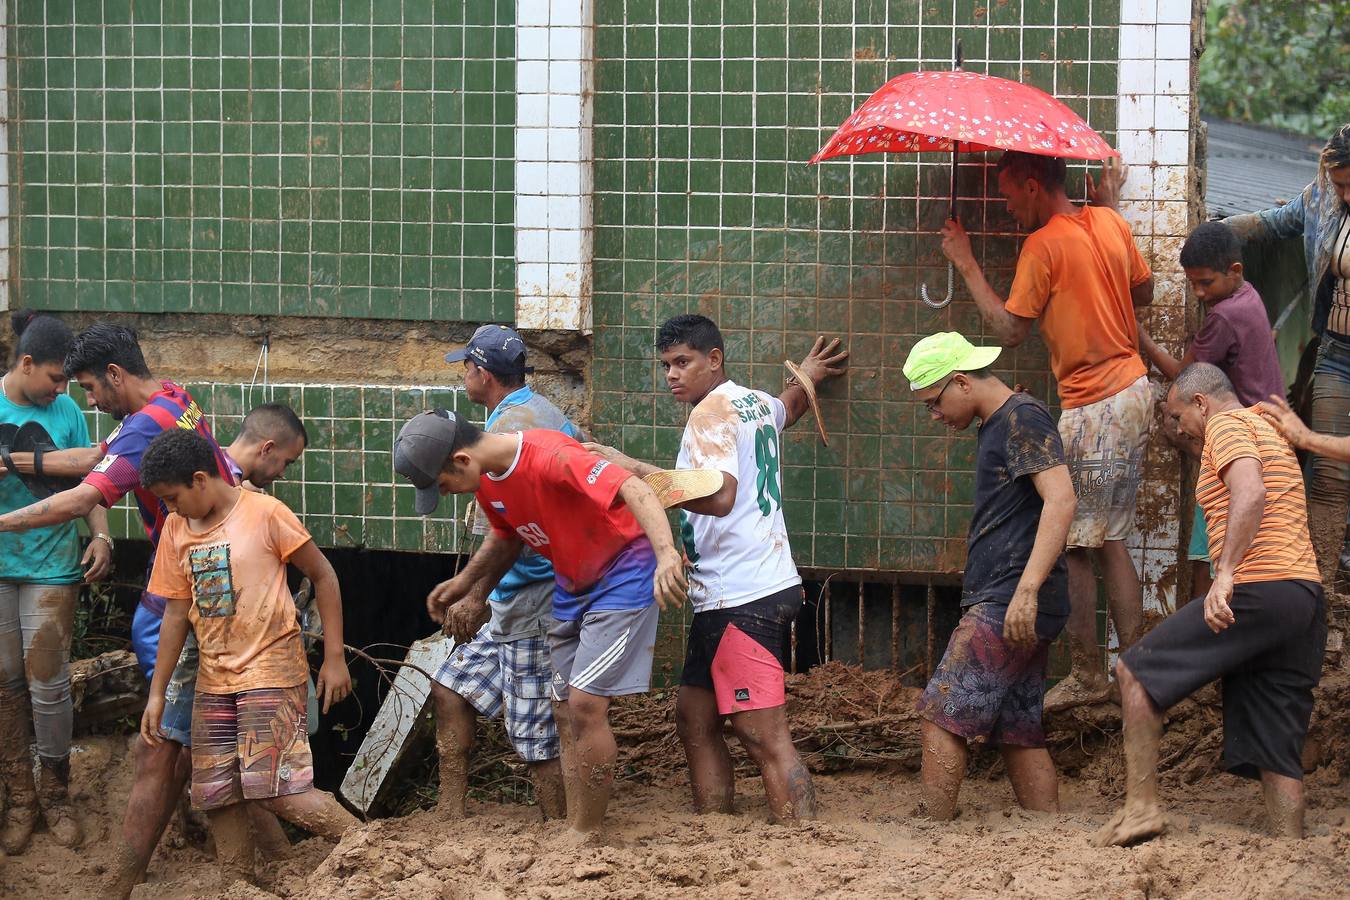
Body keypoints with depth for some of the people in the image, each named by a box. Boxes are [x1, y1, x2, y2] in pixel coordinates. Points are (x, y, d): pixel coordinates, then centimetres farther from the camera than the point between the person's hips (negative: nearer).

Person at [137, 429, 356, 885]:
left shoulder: (265, 514, -10)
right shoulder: (176, 529, 7)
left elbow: (323, 576, -4)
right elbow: (176, 611, 12)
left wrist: (334, 657, -5)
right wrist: (157, 693, 11)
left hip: (272, 671, -6)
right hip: (214, 679, 6)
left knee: (278, 788, -17)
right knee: (217, 797, 3)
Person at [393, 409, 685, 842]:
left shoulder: (549, 458, -30)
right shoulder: (487, 480, -1)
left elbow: (635, 491, -40)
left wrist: (666, 554, -54)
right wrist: (465, 583, 11)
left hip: (623, 574, -9)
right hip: (572, 586, 9)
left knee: (585, 704, -15)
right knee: (565, 713, 8)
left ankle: (586, 836, -6)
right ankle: (574, 832, 12)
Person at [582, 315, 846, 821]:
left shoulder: (712, 410, -11)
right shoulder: (758, 404, 18)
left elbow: (719, 496, -27)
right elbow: (788, 407, 43)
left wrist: (633, 469, -27)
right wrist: (805, 379, 65)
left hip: (741, 598, -10)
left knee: (764, 735, -14)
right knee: (695, 717, 13)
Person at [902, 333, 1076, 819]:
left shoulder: (1023, 418, -10)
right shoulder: (998, 427, 21)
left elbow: (1061, 500, -22)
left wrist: (1027, 589, -29)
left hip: (1009, 605, -10)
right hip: (1006, 608, 10)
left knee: (943, 716, -11)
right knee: (1018, 732, 9)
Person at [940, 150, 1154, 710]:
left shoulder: (1043, 246, -16)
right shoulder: (1110, 222, 7)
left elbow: (1009, 330, -12)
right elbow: (1143, 291, 18)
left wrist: (966, 265, -5)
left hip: (1094, 407, -9)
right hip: (1133, 388, 9)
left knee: (1073, 545, -1)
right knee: (1108, 540, 14)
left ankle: (1088, 675, 3)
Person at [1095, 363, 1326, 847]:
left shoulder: (1228, 425, -2)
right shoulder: (1270, 431, 29)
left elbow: (1250, 494, -20)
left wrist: (1225, 573, -28)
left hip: (1259, 589, -9)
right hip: (1306, 591, 9)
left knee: (1136, 671, -2)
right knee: (1274, 747, 8)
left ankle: (1142, 806, -8)